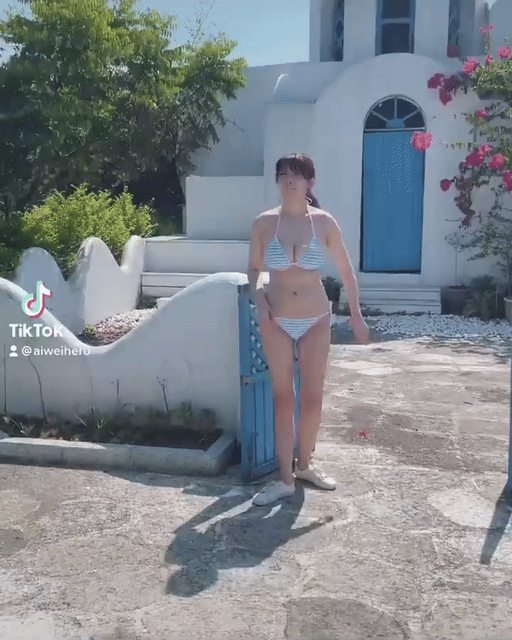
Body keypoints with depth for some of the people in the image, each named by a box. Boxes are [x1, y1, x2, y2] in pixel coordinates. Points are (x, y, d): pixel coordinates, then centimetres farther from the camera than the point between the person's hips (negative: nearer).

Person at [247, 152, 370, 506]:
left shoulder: (324, 222, -5)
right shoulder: (264, 223, -3)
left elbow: (346, 271, 4)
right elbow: (254, 269, 8)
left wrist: (356, 316, 6)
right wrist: (259, 300, -10)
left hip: (316, 320, 0)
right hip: (277, 322, 0)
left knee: (313, 397, 7)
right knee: (284, 398, 6)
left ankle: (305, 463, 31)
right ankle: (286, 478, 15)